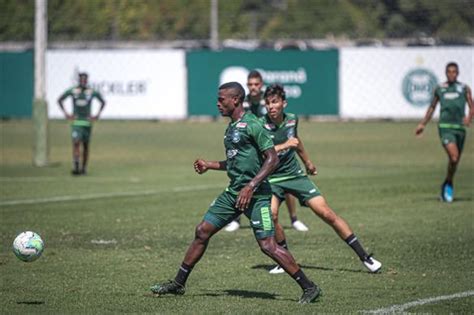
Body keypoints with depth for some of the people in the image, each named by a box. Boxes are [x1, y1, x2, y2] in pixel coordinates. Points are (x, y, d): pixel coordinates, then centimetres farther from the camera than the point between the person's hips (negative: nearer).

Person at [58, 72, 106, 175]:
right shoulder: (72, 91, -4)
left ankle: (83, 168, 17)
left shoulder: (92, 92, -2)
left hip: (87, 121, 1)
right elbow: (60, 100, 10)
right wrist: (66, 114, 4)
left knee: (86, 145, 7)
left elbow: (103, 102, 14)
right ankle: (75, 166, -19)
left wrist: (97, 115, 6)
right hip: (76, 121, -1)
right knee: (76, 143, -17)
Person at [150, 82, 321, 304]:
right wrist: (209, 165, 20)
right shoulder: (231, 127, 15)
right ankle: (178, 284, 19)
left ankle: (309, 288, -6)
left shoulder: (251, 125, -13)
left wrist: (250, 187, -23)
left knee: (267, 246, -14)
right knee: (202, 232, 8)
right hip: (233, 192, 9)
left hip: (255, 194, -9)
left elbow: (272, 159, -17)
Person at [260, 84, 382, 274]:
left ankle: (364, 256, -2)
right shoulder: (261, 125, -15)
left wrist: (307, 162, 35)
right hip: (271, 179, -2)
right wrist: (284, 145, -37)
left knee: (326, 213, -6)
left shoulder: (292, 120, -1)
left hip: (295, 174, 2)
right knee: (271, 215, -27)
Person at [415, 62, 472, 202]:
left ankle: (447, 184, 32)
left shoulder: (464, 88, 7)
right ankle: (448, 184, -3)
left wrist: (469, 117, -21)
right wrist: (422, 124, 22)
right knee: (453, 156, -22)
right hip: (445, 127, -2)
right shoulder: (439, 89, 8)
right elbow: (432, 107, 21)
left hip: (460, 128, 2)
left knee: (455, 160, 9)